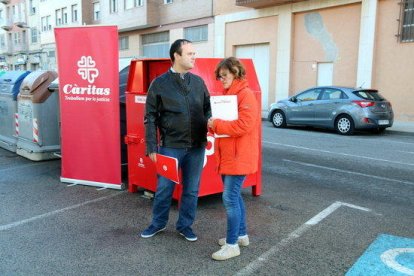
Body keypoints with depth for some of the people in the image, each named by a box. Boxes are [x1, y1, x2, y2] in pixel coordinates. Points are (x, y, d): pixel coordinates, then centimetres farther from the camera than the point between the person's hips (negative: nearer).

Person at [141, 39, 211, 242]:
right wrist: (152, 147, -6)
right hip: (170, 146, -3)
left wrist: (209, 133, -3)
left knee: (191, 189, 12)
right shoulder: (160, 84, -2)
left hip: (197, 147, 3)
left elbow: (207, 110, 13)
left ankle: (185, 225, 30)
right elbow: (150, 118, -1)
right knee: (164, 188, 9)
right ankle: (158, 223, 31)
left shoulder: (198, 82, 7)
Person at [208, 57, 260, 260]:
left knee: (230, 198, -7)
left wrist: (217, 124, -18)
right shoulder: (227, 95, 17)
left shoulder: (246, 95, -13)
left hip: (239, 158, -10)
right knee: (234, 196, 16)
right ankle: (241, 234, 30)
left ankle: (232, 244, 5)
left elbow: (243, 125, -23)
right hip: (227, 156, 10)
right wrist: (214, 124, 1)